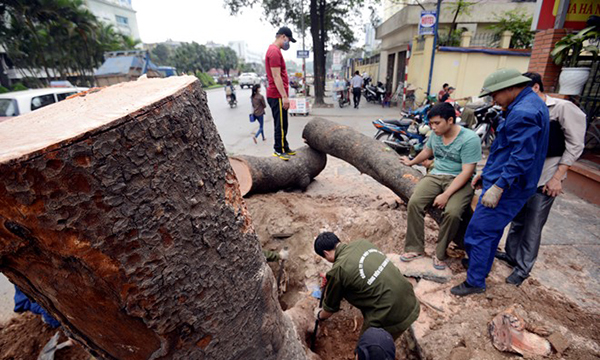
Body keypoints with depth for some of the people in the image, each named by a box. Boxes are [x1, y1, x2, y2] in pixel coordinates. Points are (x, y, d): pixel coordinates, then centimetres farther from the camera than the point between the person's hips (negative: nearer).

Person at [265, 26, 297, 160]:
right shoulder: (274, 51, -13)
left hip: (277, 95, 10)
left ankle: (285, 148, 21)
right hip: (277, 96, -10)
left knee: (282, 124, 14)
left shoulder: (274, 50, 20)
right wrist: (284, 96, -22)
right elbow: (276, 76, -20)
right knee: (281, 125, -6)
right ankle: (279, 150, 2)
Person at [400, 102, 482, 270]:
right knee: (414, 202, -21)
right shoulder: (436, 133, 4)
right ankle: (415, 248, -10)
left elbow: (467, 172, -20)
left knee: (452, 212, -32)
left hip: (460, 180, -5)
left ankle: (440, 254, -9)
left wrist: (446, 195, -27)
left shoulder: (470, 138, -15)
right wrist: (411, 162, 40)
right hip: (436, 175, 5)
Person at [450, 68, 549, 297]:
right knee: (492, 229, 21)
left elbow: (522, 156, -27)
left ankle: (475, 282, 11)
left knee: (479, 232, -3)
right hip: (502, 180, 11)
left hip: (506, 186, -11)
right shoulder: (531, 103, 15)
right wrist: (487, 174, 20)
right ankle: (481, 268, 37)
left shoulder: (523, 113, -21)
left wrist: (498, 186, -27)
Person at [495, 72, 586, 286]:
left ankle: (523, 268, 14)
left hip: (544, 180, -6)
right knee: (517, 219, 15)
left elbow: (575, 145, -9)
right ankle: (511, 254, 31)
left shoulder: (564, 108, -8)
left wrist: (557, 177, -14)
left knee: (533, 226, 2)